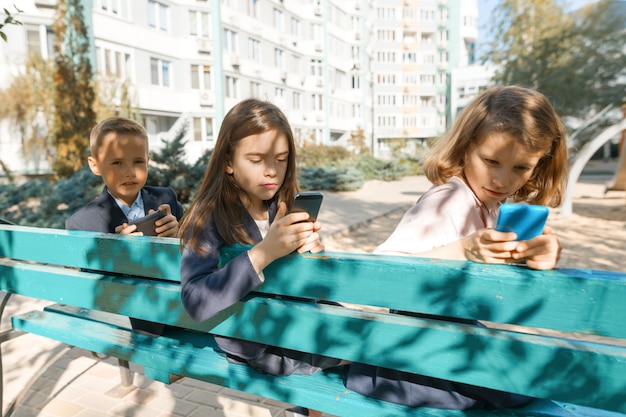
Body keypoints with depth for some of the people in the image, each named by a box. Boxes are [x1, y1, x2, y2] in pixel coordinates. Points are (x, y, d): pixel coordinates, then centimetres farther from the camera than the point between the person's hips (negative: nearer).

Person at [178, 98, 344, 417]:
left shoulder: (286, 206, -1)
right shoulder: (210, 216, -16)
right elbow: (196, 303, -26)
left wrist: (313, 249, -19)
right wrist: (264, 253, -36)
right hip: (251, 342, -6)